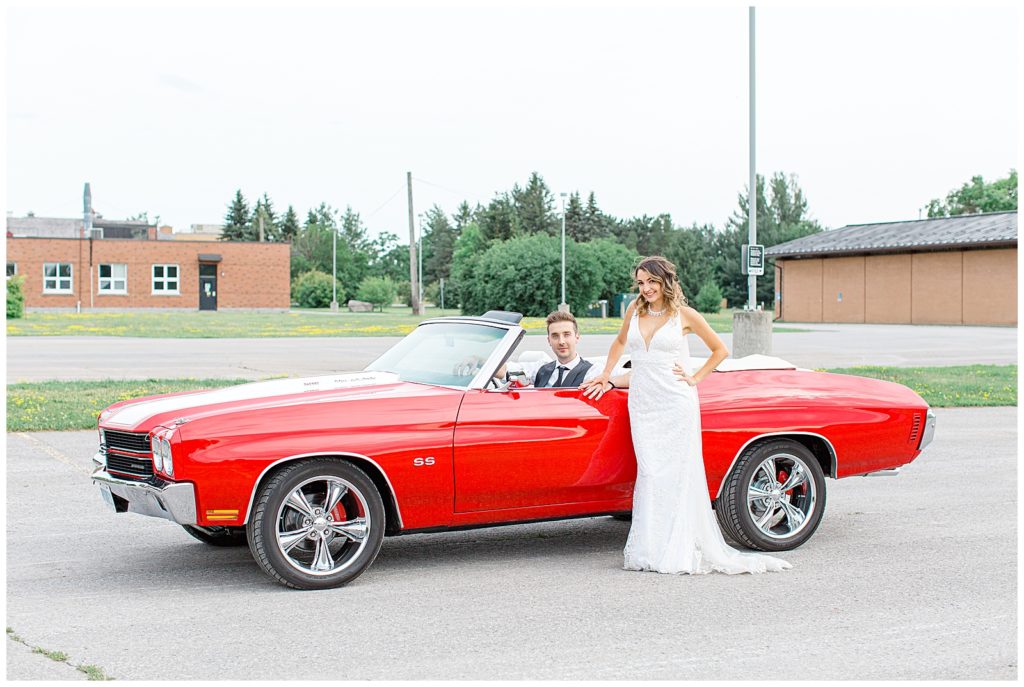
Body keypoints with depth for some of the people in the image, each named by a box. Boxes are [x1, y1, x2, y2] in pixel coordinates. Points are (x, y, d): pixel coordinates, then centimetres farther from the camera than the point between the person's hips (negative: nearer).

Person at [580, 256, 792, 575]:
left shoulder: (685, 315, -1)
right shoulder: (635, 309, 8)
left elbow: (720, 350, 9)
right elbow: (620, 342, 28)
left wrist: (695, 378, 2)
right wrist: (605, 376, 26)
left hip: (676, 403, -3)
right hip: (642, 404, 3)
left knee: (678, 474, -3)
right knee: (649, 474, -1)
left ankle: (679, 551, 3)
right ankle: (649, 548, 2)